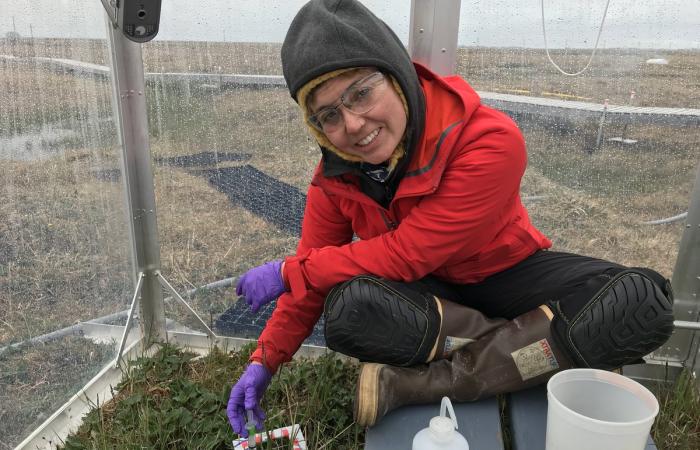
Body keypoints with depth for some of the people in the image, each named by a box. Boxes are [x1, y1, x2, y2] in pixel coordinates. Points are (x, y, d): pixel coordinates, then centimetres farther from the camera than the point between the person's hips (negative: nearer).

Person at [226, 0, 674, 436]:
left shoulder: (490, 141, -29)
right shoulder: (337, 173, -12)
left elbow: (404, 254, -27)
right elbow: (316, 270, -1)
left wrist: (288, 272, -19)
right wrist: (265, 362, -4)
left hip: (505, 273, -1)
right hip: (421, 290, 2)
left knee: (644, 300, -27)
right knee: (347, 312, -33)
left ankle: (419, 382, -30)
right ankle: (542, 342, -17)